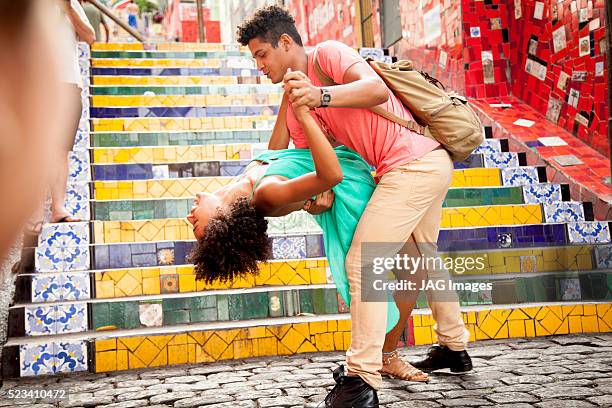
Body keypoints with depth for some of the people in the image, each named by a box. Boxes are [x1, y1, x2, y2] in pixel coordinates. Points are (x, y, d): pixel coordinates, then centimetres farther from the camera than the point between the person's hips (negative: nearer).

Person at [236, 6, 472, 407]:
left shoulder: (328, 54, -7)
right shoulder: (294, 104, 16)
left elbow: (377, 89, -24)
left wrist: (322, 96, -36)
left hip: (412, 163, -11)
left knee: (363, 261, -11)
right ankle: (455, 347, 41)